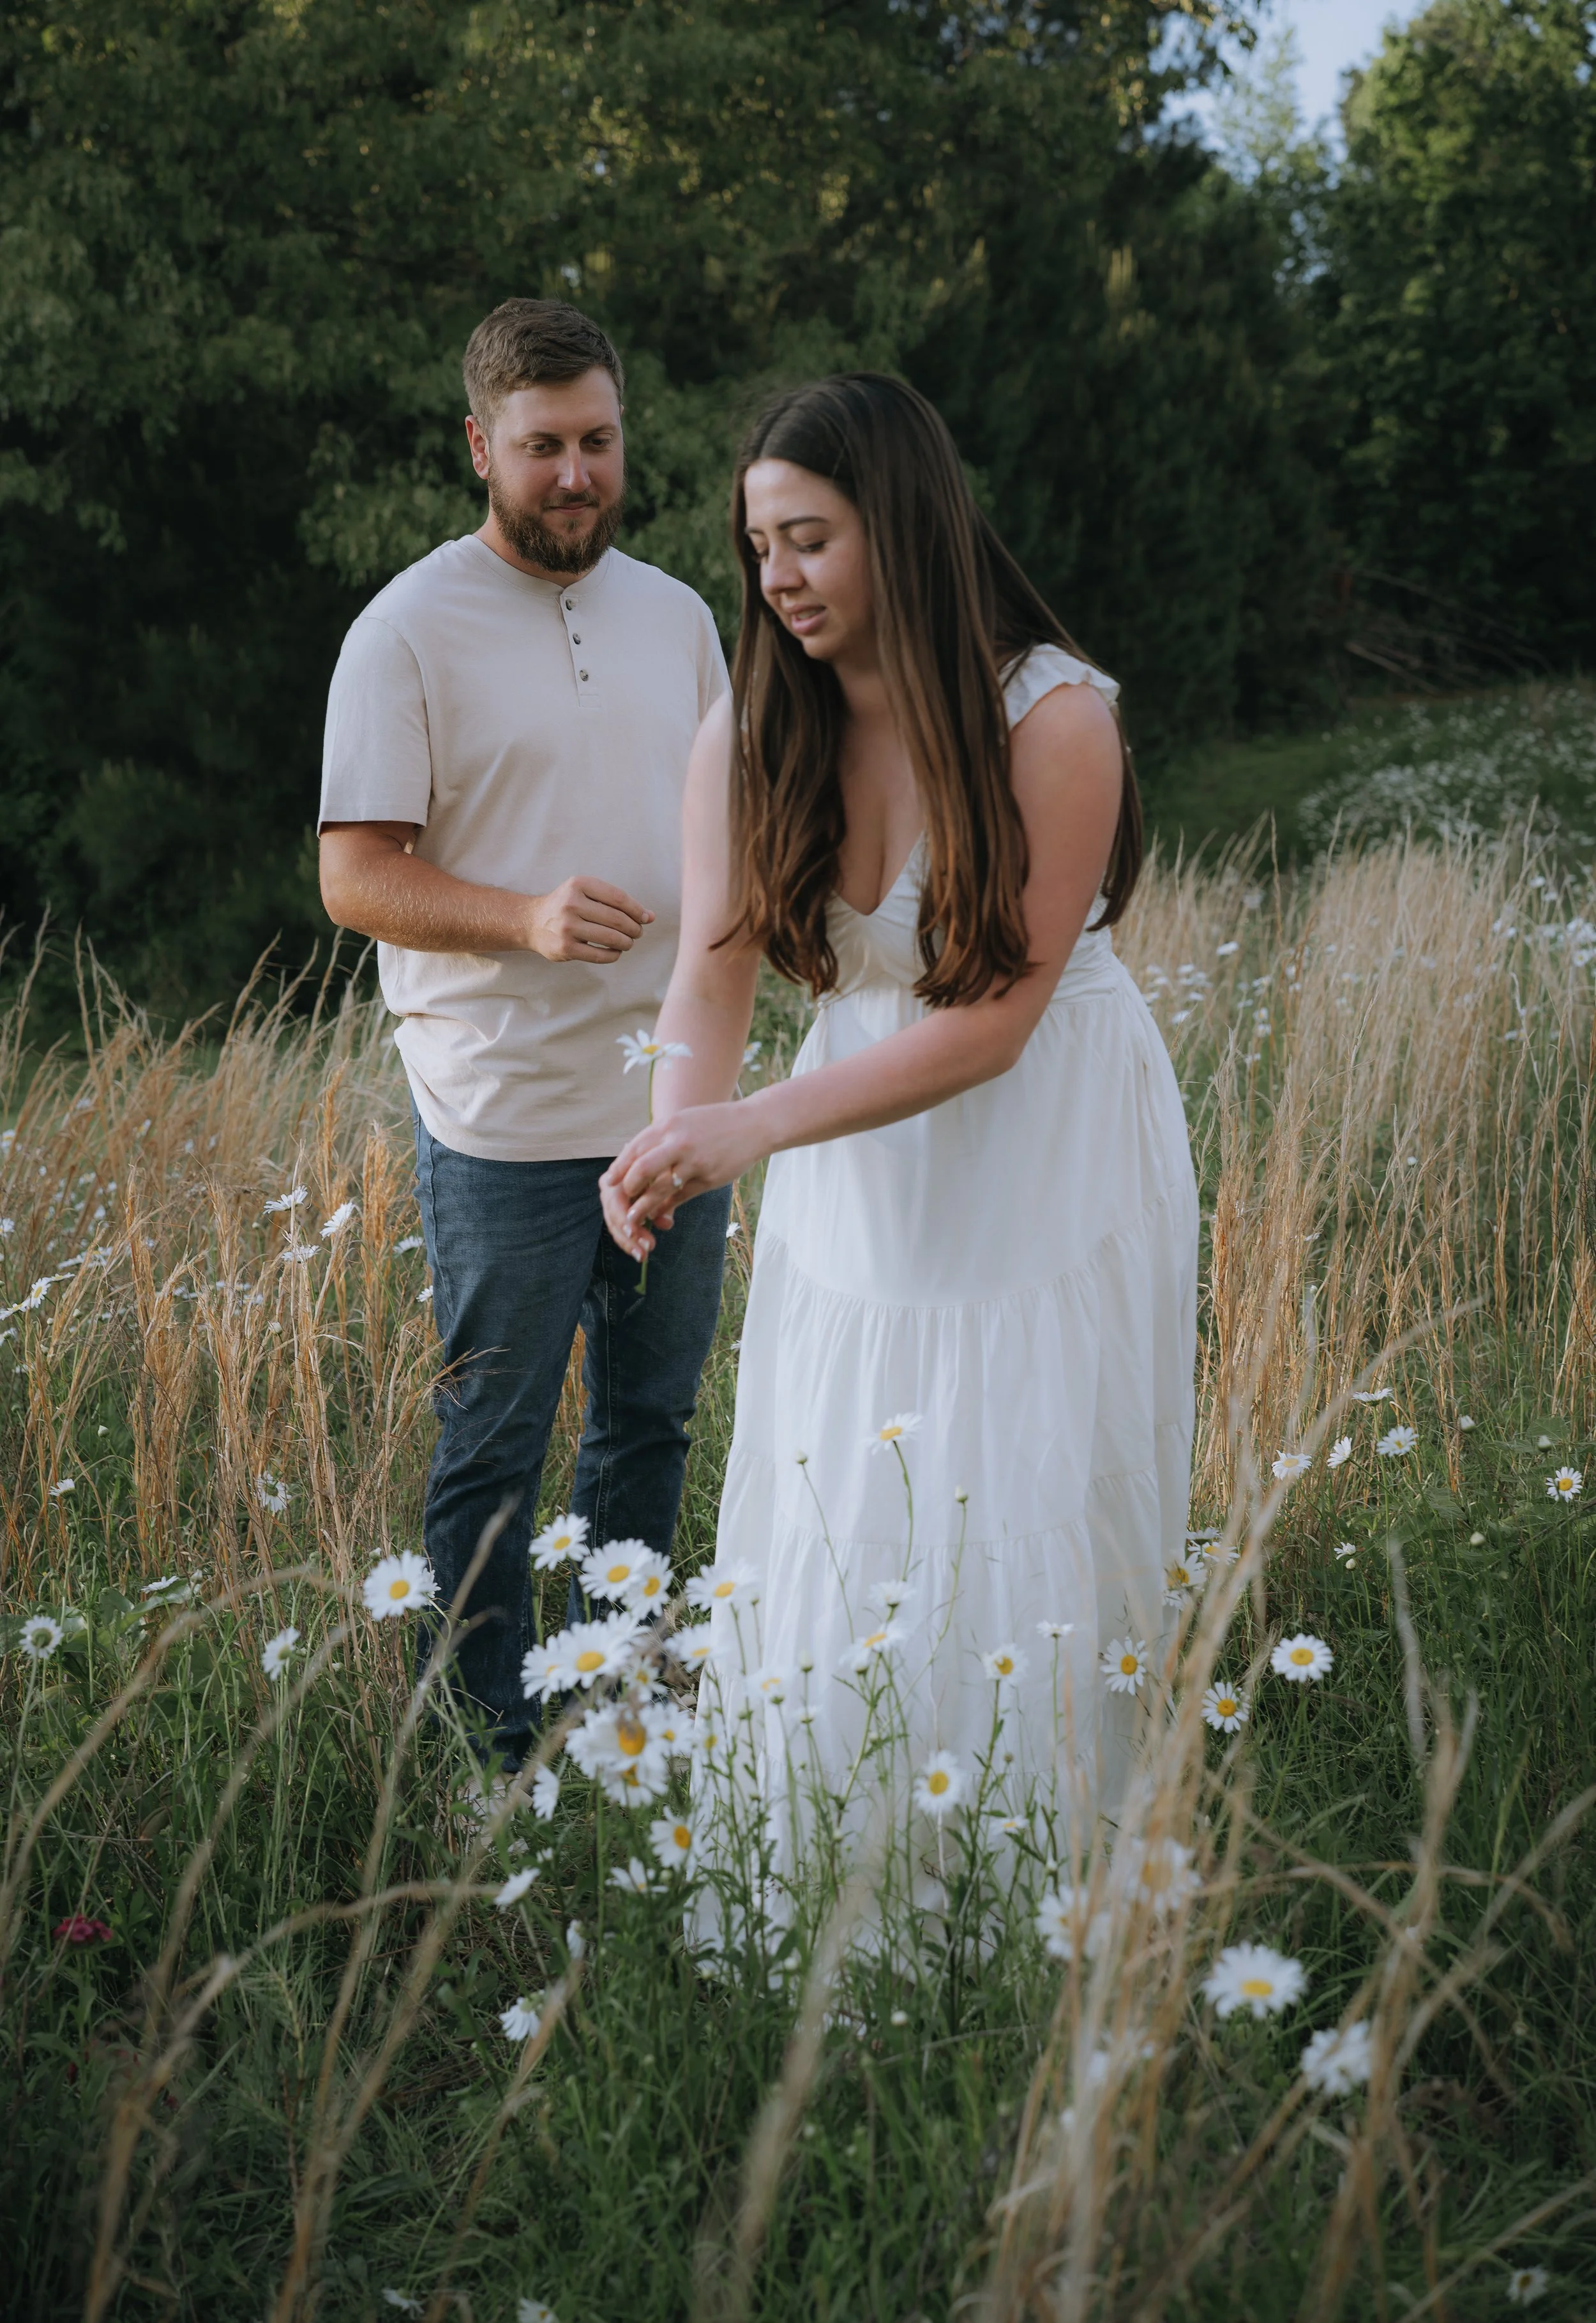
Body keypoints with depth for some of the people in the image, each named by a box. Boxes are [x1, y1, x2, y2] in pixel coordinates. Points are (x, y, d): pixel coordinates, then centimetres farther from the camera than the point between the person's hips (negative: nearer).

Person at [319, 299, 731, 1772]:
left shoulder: (678, 615, 11)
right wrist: (526, 918, -26)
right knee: (495, 1448, 4)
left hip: (675, 1095, 6)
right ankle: (497, 1754, 18)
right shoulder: (409, 633, -7)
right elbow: (355, 879, -11)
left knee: (651, 1419, 16)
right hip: (506, 1119, -6)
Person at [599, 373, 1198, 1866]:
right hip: (861, 1165, 4)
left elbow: (990, 1022, -21)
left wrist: (754, 1128, -29)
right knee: (828, 1545, 7)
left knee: (1013, 1545, 0)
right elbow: (713, 972, -12)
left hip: (1046, 1166, -4)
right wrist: (675, 1143, -32)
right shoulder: (748, 734, -4)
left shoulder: (1054, 719, -19)